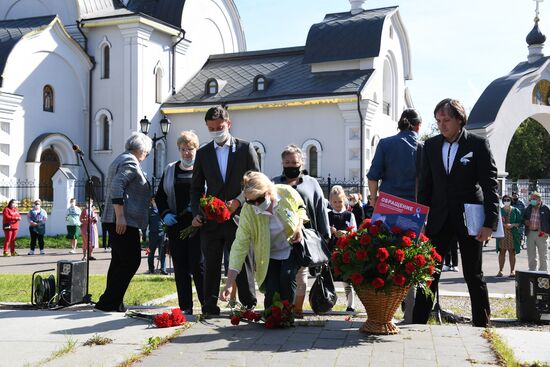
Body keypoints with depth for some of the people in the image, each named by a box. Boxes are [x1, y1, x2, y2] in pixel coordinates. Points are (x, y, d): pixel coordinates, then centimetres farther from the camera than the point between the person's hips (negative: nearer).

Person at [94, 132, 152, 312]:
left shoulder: (120, 159, 22)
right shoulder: (130, 161, -9)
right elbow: (117, 186, -22)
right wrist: (120, 216, -24)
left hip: (115, 220, 11)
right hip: (124, 220, -11)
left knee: (119, 261, 12)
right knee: (131, 260, -8)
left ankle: (113, 302, 14)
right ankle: (108, 302, -8)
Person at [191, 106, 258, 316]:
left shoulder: (245, 149, 4)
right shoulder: (203, 153, 11)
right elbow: (196, 188, 13)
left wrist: (238, 201, -12)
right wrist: (196, 213, -1)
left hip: (239, 215, -2)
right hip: (211, 218, 2)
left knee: (244, 263, 2)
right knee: (211, 265, 3)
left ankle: (249, 305, 12)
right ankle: (210, 306, 10)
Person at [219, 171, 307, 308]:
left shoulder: (286, 192, -23)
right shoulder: (247, 212, -25)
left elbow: (300, 206, 2)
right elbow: (239, 246, -24)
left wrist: (299, 227, -18)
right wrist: (229, 284, -28)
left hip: (292, 247, 0)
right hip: (269, 255, 0)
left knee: (287, 277, -24)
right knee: (271, 291, -13)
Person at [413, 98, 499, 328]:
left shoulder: (478, 144, -5)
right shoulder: (431, 145, 6)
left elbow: (490, 185, -7)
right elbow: (425, 185, 10)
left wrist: (489, 223, -13)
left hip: (469, 219, -3)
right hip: (439, 220, 3)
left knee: (473, 275, 8)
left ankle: (482, 324, 19)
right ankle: (417, 323, 8)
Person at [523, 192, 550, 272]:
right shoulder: (528, 208, 9)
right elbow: (524, 218, 21)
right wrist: (525, 221, -2)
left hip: (541, 234, -5)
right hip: (530, 233, 5)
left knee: (543, 255, 2)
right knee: (531, 255, 11)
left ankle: (543, 271, 9)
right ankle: (532, 271, 21)